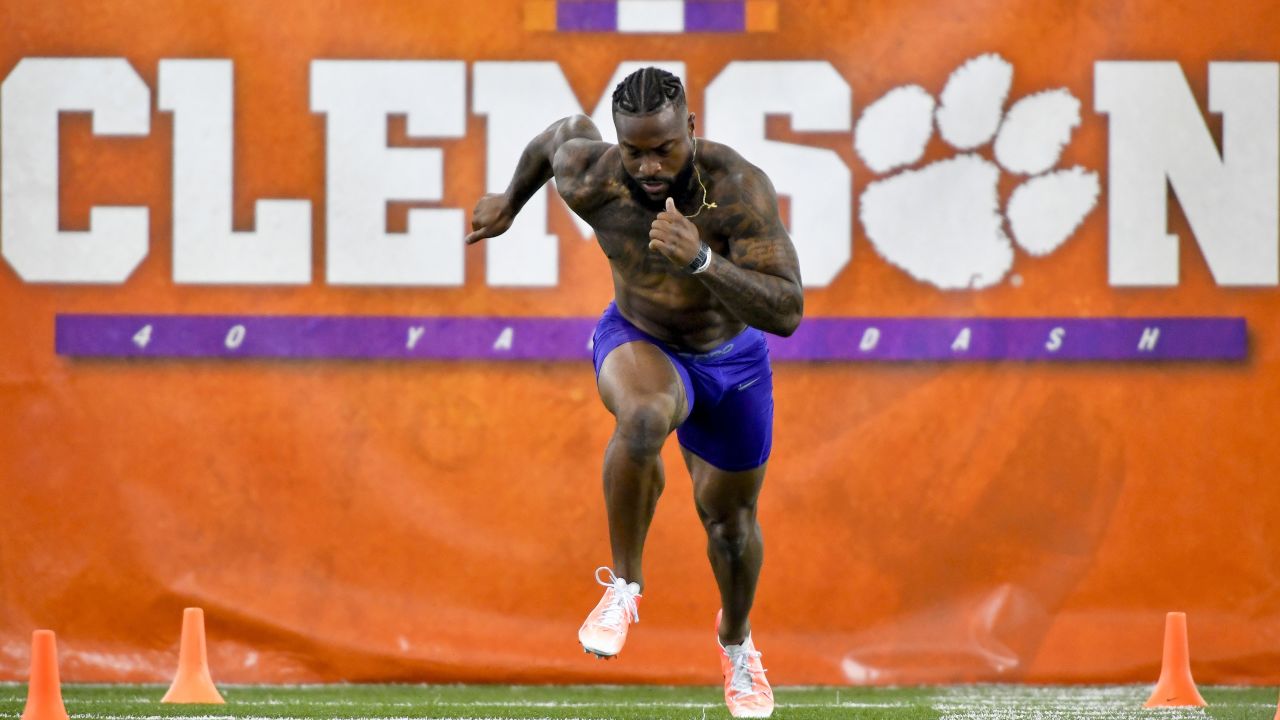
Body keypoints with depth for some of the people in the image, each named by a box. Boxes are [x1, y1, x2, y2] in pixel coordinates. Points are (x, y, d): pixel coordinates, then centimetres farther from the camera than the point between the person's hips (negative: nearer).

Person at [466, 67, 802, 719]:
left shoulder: (739, 188, -34)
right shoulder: (589, 179, -27)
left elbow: (787, 313, -38)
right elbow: (564, 131, -1)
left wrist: (701, 260, -52)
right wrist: (511, 201, 17)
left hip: (731, 357, 1)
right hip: (639, 344, -1)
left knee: (729, 515, 18)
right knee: (644, 416, -37)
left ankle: (735, 638, 51)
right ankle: (624, 586, -16)